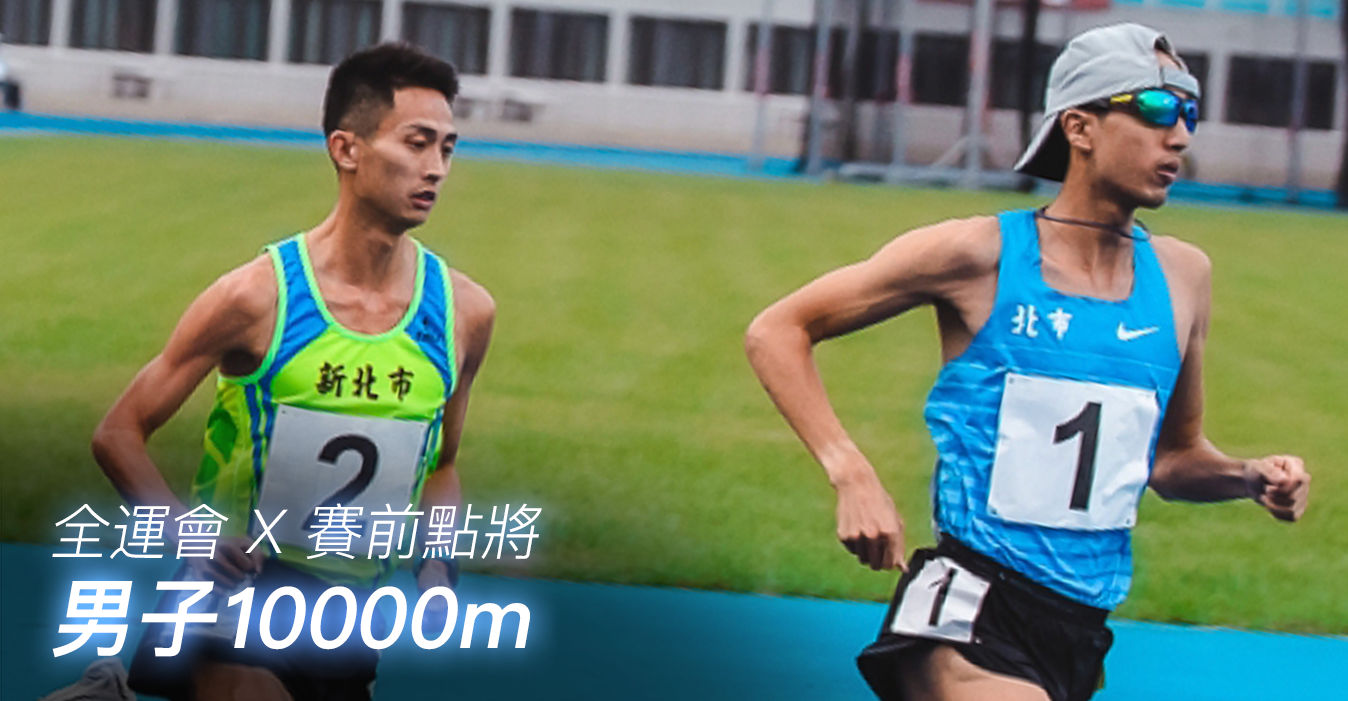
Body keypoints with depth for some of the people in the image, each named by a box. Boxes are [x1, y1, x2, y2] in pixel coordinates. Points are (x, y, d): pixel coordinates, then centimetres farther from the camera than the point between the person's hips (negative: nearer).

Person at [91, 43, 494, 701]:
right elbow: (118, 435, -8)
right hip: (240, 589, -5)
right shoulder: (257, 298, -13)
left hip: (355, 602, 5)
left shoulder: (463, 311, -2)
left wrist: (435, 565, -2)